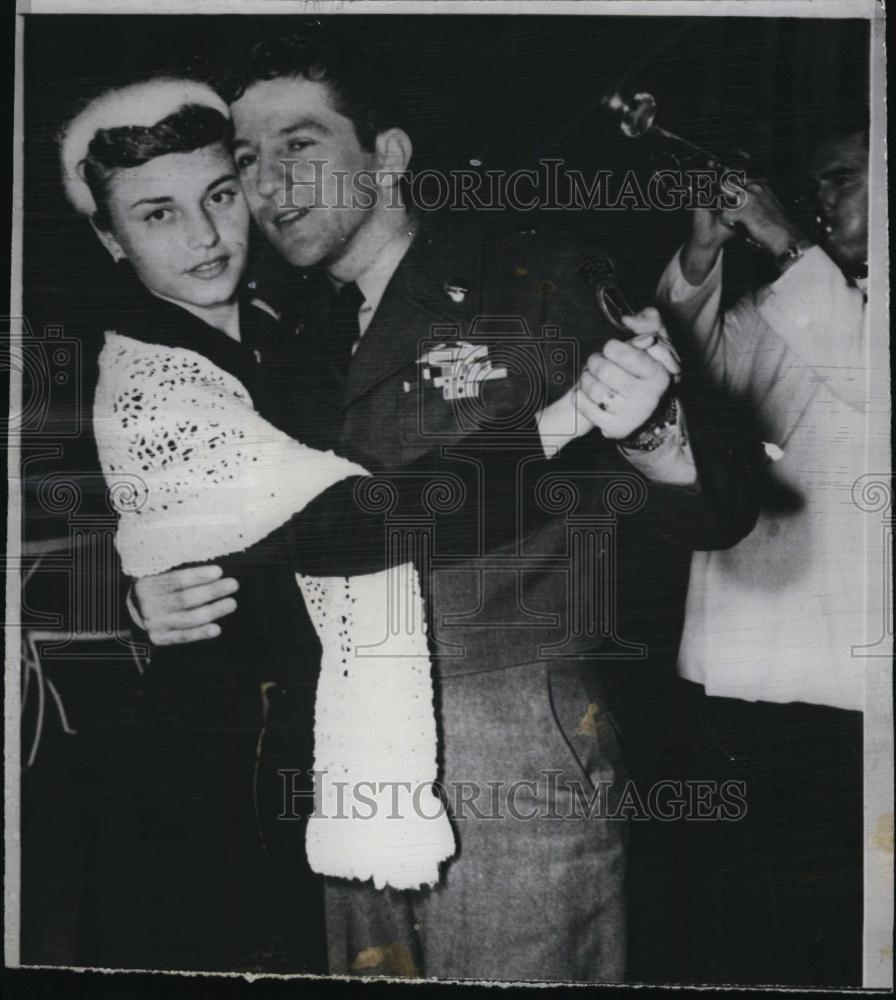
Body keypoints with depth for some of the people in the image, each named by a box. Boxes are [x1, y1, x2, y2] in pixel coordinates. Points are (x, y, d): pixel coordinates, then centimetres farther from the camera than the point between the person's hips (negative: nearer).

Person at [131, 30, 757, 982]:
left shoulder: (538, 286, -4)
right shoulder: (290, 338, 11)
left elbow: (714, 513, -6)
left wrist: (649, 434, -27)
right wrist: (159, 597, -3)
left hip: (518, 758, -5)